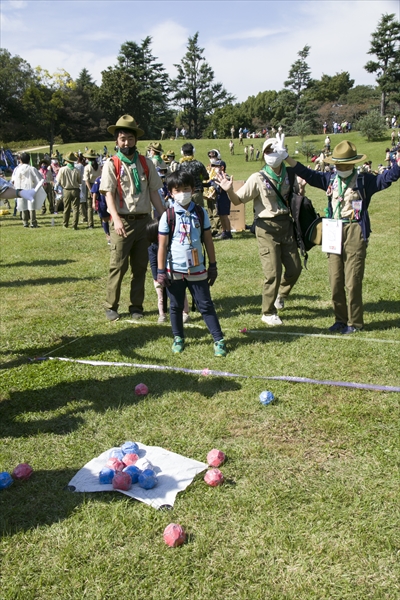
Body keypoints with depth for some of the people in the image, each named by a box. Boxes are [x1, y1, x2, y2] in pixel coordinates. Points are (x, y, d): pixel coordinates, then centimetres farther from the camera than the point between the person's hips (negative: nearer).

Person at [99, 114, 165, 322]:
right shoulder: (111, 164, 0)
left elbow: (154, 193, 11)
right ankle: (111, 307, 10)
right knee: (118, 266, -2)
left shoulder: (146, 163, 10)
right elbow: (108, 194, -9)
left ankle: (136, 306, 19)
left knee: (140, 266, 9)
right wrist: (116, 219, -24)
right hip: (123, 222, -3)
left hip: (144, 220, 4)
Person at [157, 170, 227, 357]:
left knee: (206, 305, 5)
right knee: (176, 306, 12)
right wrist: (161, 271, -5)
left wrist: (212, 265, 6)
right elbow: (162, 245, -4)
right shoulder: (168, 216, -6)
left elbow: (208, 240, 5)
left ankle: (219, 340, 11)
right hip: (174, 270, -1)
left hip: (197, 270, 1)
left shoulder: (200, 213, -1)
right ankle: (178, 338, 28)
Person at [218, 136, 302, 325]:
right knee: (273, 273, -4)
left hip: (286, 224, 5)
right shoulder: (258, 178, -11)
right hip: (267, 227, -5)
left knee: (294, 268, 10)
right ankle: (268, 313, 15)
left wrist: (302, 186, -5)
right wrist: (229, 191, -28)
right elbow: (238, 200, -8)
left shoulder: (290, 174, 2)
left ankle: (281, 294, 42)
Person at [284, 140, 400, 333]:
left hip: (355, 232, -4)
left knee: (352, 281, -2)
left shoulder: (364, 180, 0)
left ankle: (355, 322, 11)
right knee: (335, 281, 8)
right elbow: (308, 175, 9)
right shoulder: (330, 179, 11)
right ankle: (341, 319, 23)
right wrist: (287, 159, 3)